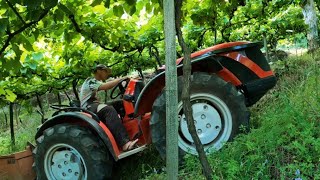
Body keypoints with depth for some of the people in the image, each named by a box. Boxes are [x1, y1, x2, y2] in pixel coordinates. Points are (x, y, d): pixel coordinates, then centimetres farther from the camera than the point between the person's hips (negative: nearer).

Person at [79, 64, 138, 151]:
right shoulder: (90, 81, -5)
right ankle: (125, 143, -49)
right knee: (109, 110, -35)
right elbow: (105, 87, -23)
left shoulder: (96, 82, 27)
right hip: (89, 108, -9)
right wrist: (122, 79, -20)